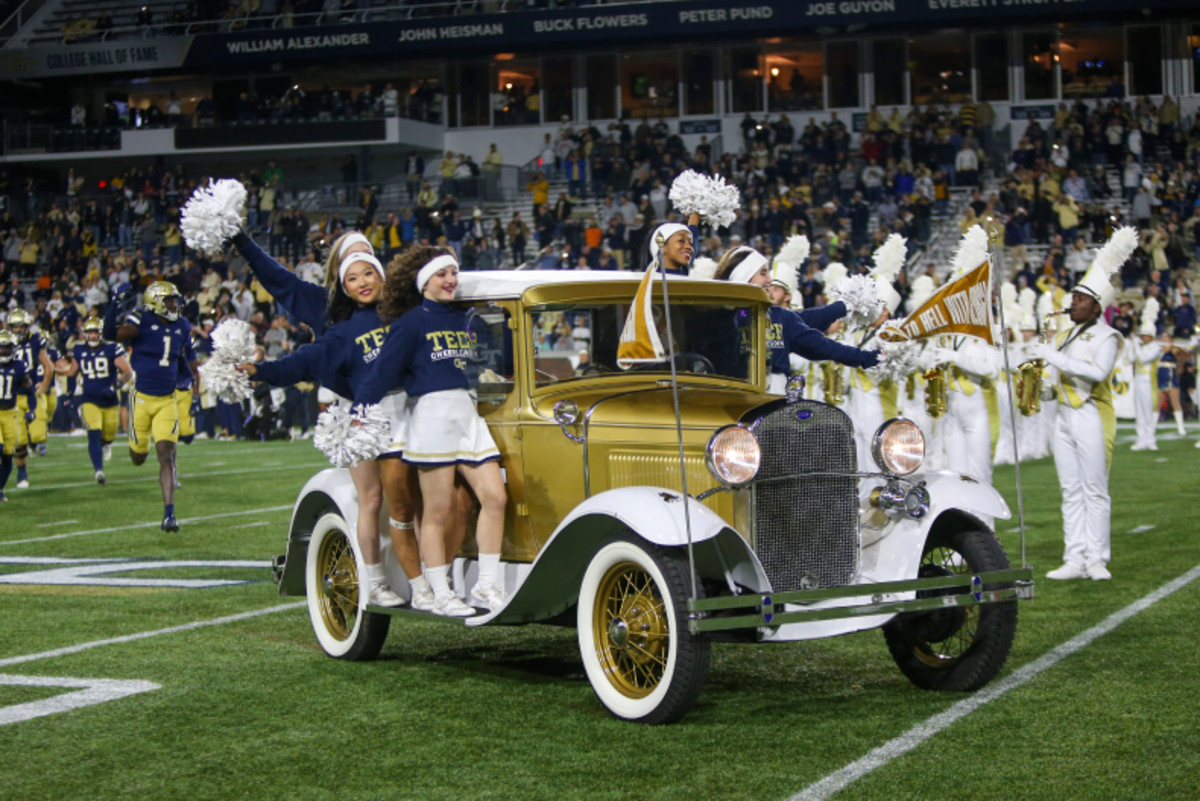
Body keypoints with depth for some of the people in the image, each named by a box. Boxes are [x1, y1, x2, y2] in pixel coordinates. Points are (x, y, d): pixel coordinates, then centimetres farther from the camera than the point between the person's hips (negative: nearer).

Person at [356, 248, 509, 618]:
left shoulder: (459, 319, 16)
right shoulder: (411, 324, -4)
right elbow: (382, 373, -7)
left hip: (466, 414, 7)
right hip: (431, 415, -7)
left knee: (495, 497, -2)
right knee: (438, 511, -2)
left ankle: (487, 586, 5)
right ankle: (441, 594, 5)